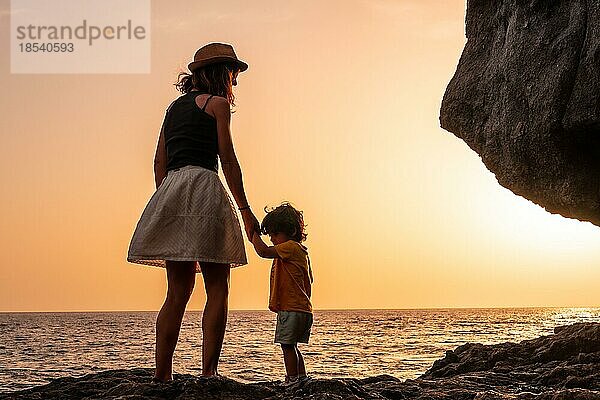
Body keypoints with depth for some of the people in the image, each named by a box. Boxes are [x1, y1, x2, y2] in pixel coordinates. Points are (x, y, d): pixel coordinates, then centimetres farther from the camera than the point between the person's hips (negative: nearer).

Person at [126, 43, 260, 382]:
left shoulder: (175, 106, 24)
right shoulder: (217, 104, 4)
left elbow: (160, 162, 19)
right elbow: (227, 159, -4)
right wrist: (245, 209, -3)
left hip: (170, 190, 7)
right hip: (203, 189, -7)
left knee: (178, 291, 6)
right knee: (218, 288, -4)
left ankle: (162, 376, 2)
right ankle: (209, 373, -12)